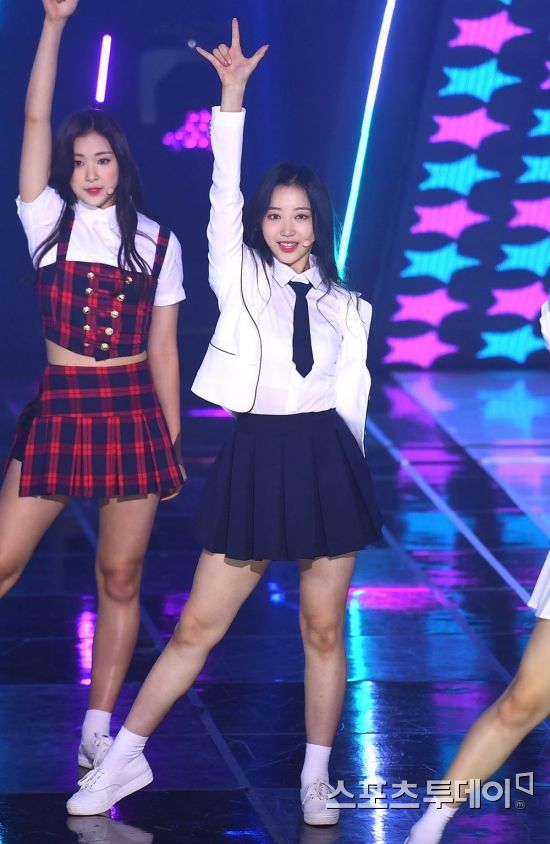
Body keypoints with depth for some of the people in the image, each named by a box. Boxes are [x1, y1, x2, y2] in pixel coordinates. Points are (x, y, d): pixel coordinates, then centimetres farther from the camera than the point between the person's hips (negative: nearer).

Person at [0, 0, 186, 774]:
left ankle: (98, 733, 11)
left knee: (120, 578, 4)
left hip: (135, 414, 0)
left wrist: (173, 443, 6)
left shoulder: (158, 243, 5)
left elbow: (163, 349, 7)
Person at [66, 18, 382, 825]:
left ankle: (317, 779, 17)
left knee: (324, 631, 6)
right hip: (255, 457, -1)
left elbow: (352, 394, 10)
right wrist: (232, 99, -12)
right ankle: (126, 757, 11)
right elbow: (224, 193, -5)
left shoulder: (346, 306, 10)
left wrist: (342, 472, 6)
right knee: (197, 626, 1)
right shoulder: (240, 282, 6)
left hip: (328, 460, 1)